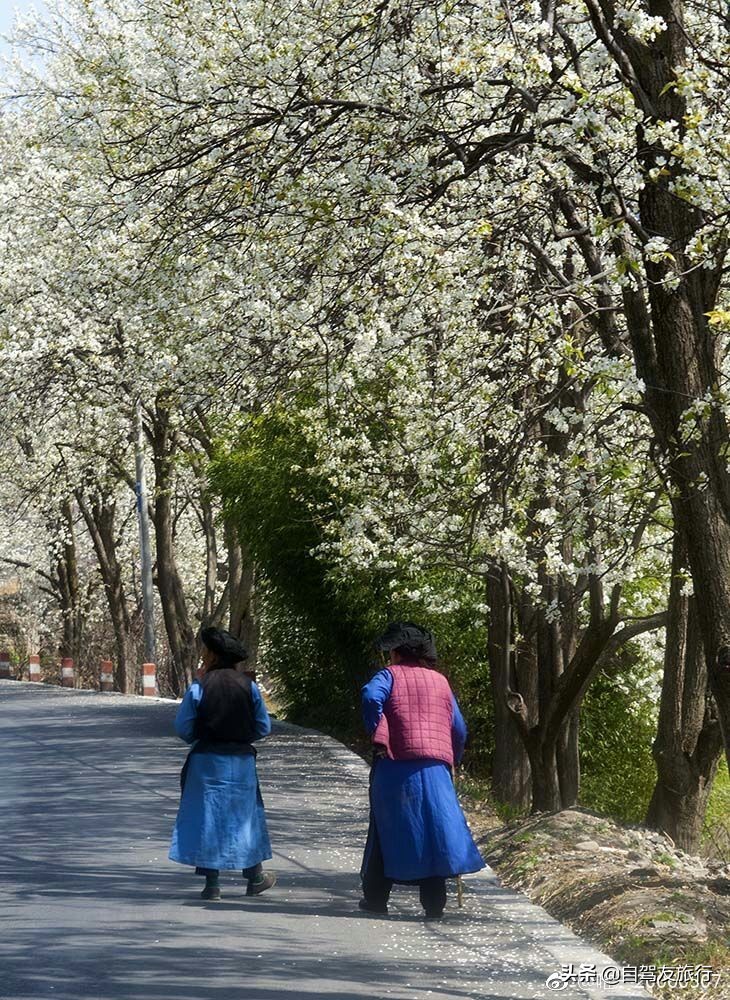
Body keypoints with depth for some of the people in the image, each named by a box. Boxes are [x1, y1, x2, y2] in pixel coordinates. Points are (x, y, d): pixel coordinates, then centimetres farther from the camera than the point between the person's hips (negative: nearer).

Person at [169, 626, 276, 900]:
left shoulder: (198, 688, -10)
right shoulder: (249, 687, -2)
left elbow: (183, 728, -8)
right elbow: (263, 728, 3)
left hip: (206, 762, -2)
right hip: (241, 761, 2)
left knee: (207, 817, 6)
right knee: (244, 816, 16)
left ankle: (212, 884, 4)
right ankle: (255, 878, 24)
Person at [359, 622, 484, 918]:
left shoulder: (390, 675, 4)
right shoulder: (440, 681, 16)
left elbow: (371, 696, -19)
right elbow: (459, 729, 16)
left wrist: (378, 736, -11)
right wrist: (451, 761, 25)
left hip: (396, 764, -2)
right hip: (436, 768, 2)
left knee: (386, 827, 8)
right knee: (436, 826, 3)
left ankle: (376, 897, 13)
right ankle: (434, 902, -2)